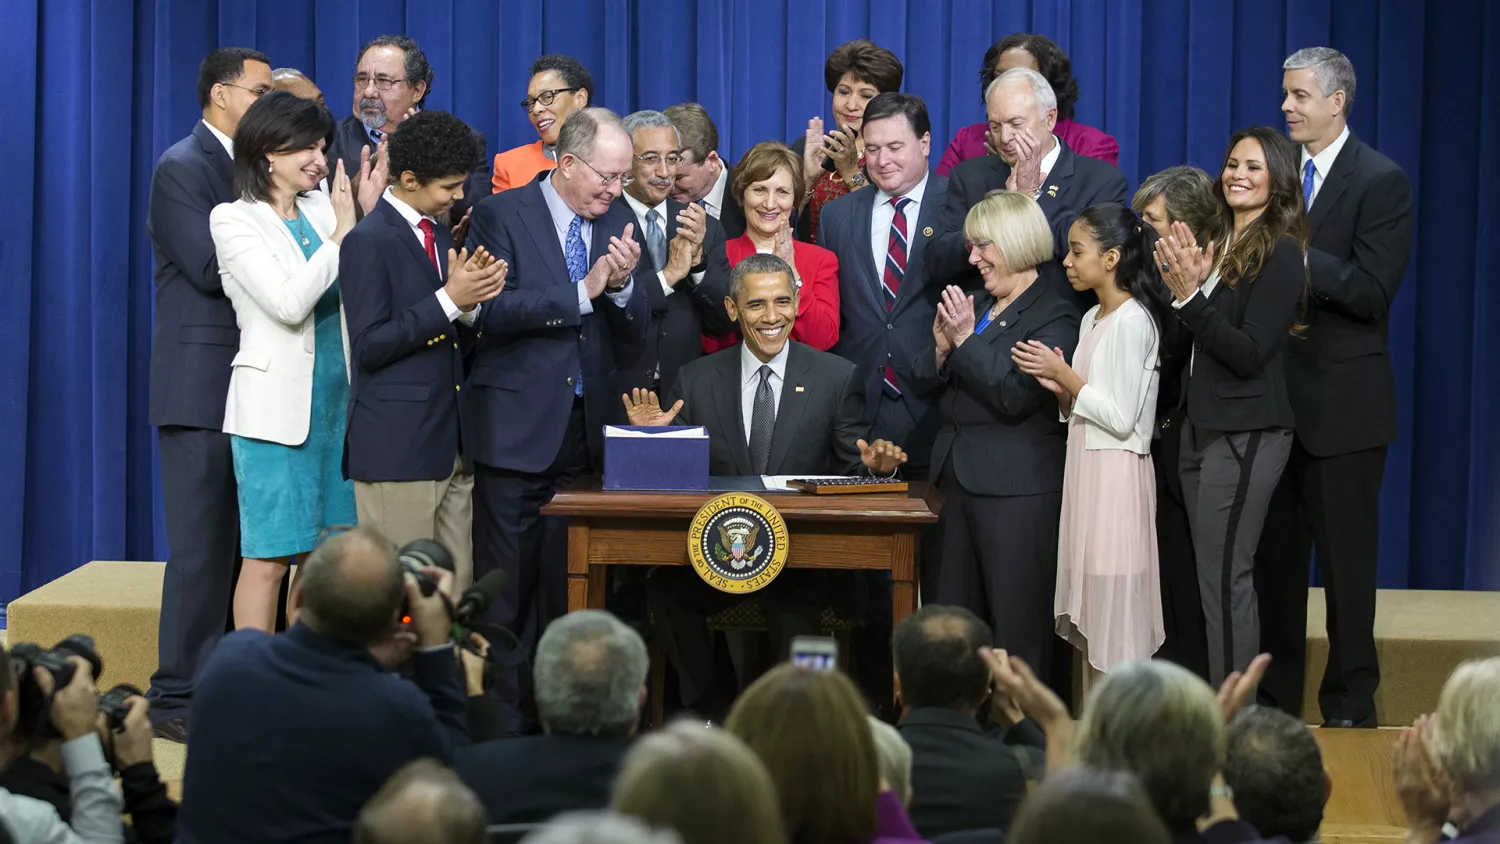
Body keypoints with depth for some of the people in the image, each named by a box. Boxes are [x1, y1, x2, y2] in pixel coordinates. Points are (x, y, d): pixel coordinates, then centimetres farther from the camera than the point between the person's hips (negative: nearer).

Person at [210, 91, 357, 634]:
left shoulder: (323, 208, 11)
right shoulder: (234, 220, -5)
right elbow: (289, 303, -16)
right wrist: (341, 234, -10)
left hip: (337, 400, 6)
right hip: (276, 404, -6)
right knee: (269, 557, -6)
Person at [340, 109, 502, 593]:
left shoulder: (439, 233, 15)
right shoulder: (369, 241, -10)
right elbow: (369, 346, -16)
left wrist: (471, 302, -4)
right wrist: (448, 299, -20)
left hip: (450, 442, 8)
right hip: (397, 445, -8)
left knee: (456, 591, 8)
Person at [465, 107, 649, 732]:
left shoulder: (618, 222, 11)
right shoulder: (502, 215, -4)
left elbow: (635, 330, 9)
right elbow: (492, 311, -15)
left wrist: (622, 285, -12)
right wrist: (583, 291, -17)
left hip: (587, 426, 5)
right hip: (519, 426, -5)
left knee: (569, 586, 9)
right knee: (506, 586, -2)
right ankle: (500, 719, 4)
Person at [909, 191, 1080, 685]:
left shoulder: (1053, 315, -9)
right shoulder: (975, 305, 16)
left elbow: (1016, 395, -19)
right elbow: (924, 381, 14)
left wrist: (966, 340, -16)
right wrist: (942, 347, -6)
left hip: (1016, 488, -8)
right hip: (961, 477, 8)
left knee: (1016, 625, -4)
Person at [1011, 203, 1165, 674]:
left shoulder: (1132, 321, -13)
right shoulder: (1092, 319, 15)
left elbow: (1121, 418, -17)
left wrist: (1065, 375, -12)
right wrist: (1060, 388, -1)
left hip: (1116, 472, -9)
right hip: (1086, 467, 9)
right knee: (1088, 624, 9)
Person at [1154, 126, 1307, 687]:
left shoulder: (1279, 253, -11)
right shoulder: (1219, 249, 13)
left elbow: (1249, 352, -17)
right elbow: (1196, 344, 13)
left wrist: (1191, 297, -18)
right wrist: (1181, 286, -1)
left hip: (1246, 432, -8)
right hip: (1201, 425, 8)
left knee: (1223, 578, -9)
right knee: (1213, 576, 9)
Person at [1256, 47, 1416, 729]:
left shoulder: (1381, 182, -9)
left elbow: (1372, 292, -17)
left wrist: (1294, 256, -23)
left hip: (1342, 402, -6)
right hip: (1277, 396, 6)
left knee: (1347, 562, 1)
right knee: (1275, 556, 11)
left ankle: (1350, 705, 9)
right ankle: (1275, 696, 20)